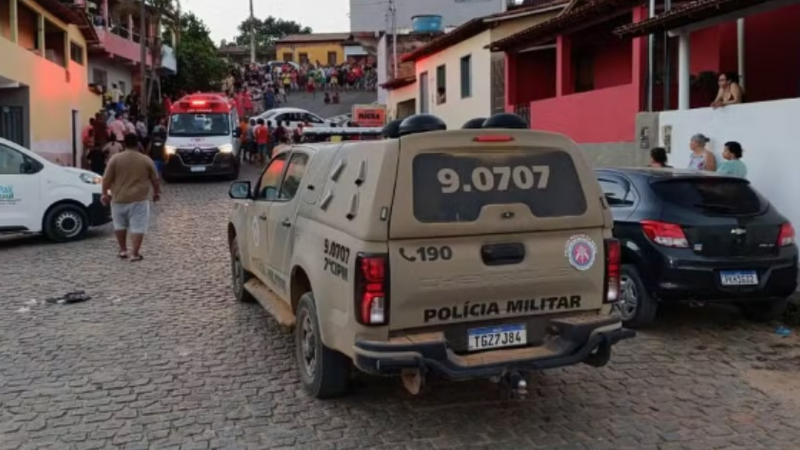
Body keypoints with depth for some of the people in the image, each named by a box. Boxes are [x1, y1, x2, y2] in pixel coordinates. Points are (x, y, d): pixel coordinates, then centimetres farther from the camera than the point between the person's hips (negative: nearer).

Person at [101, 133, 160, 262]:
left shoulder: (115, 159, -4)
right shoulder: (146, 160, -2)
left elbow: (106, 179, -4)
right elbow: (155, 179, 6)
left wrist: (105, 193, 9)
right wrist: (157, 192, 21)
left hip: (119, 198, 1)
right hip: (139, 199, -1)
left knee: (120, 225, 19)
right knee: (138, 227, 1)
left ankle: (123, 250, 24)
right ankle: (135, 253, -4)